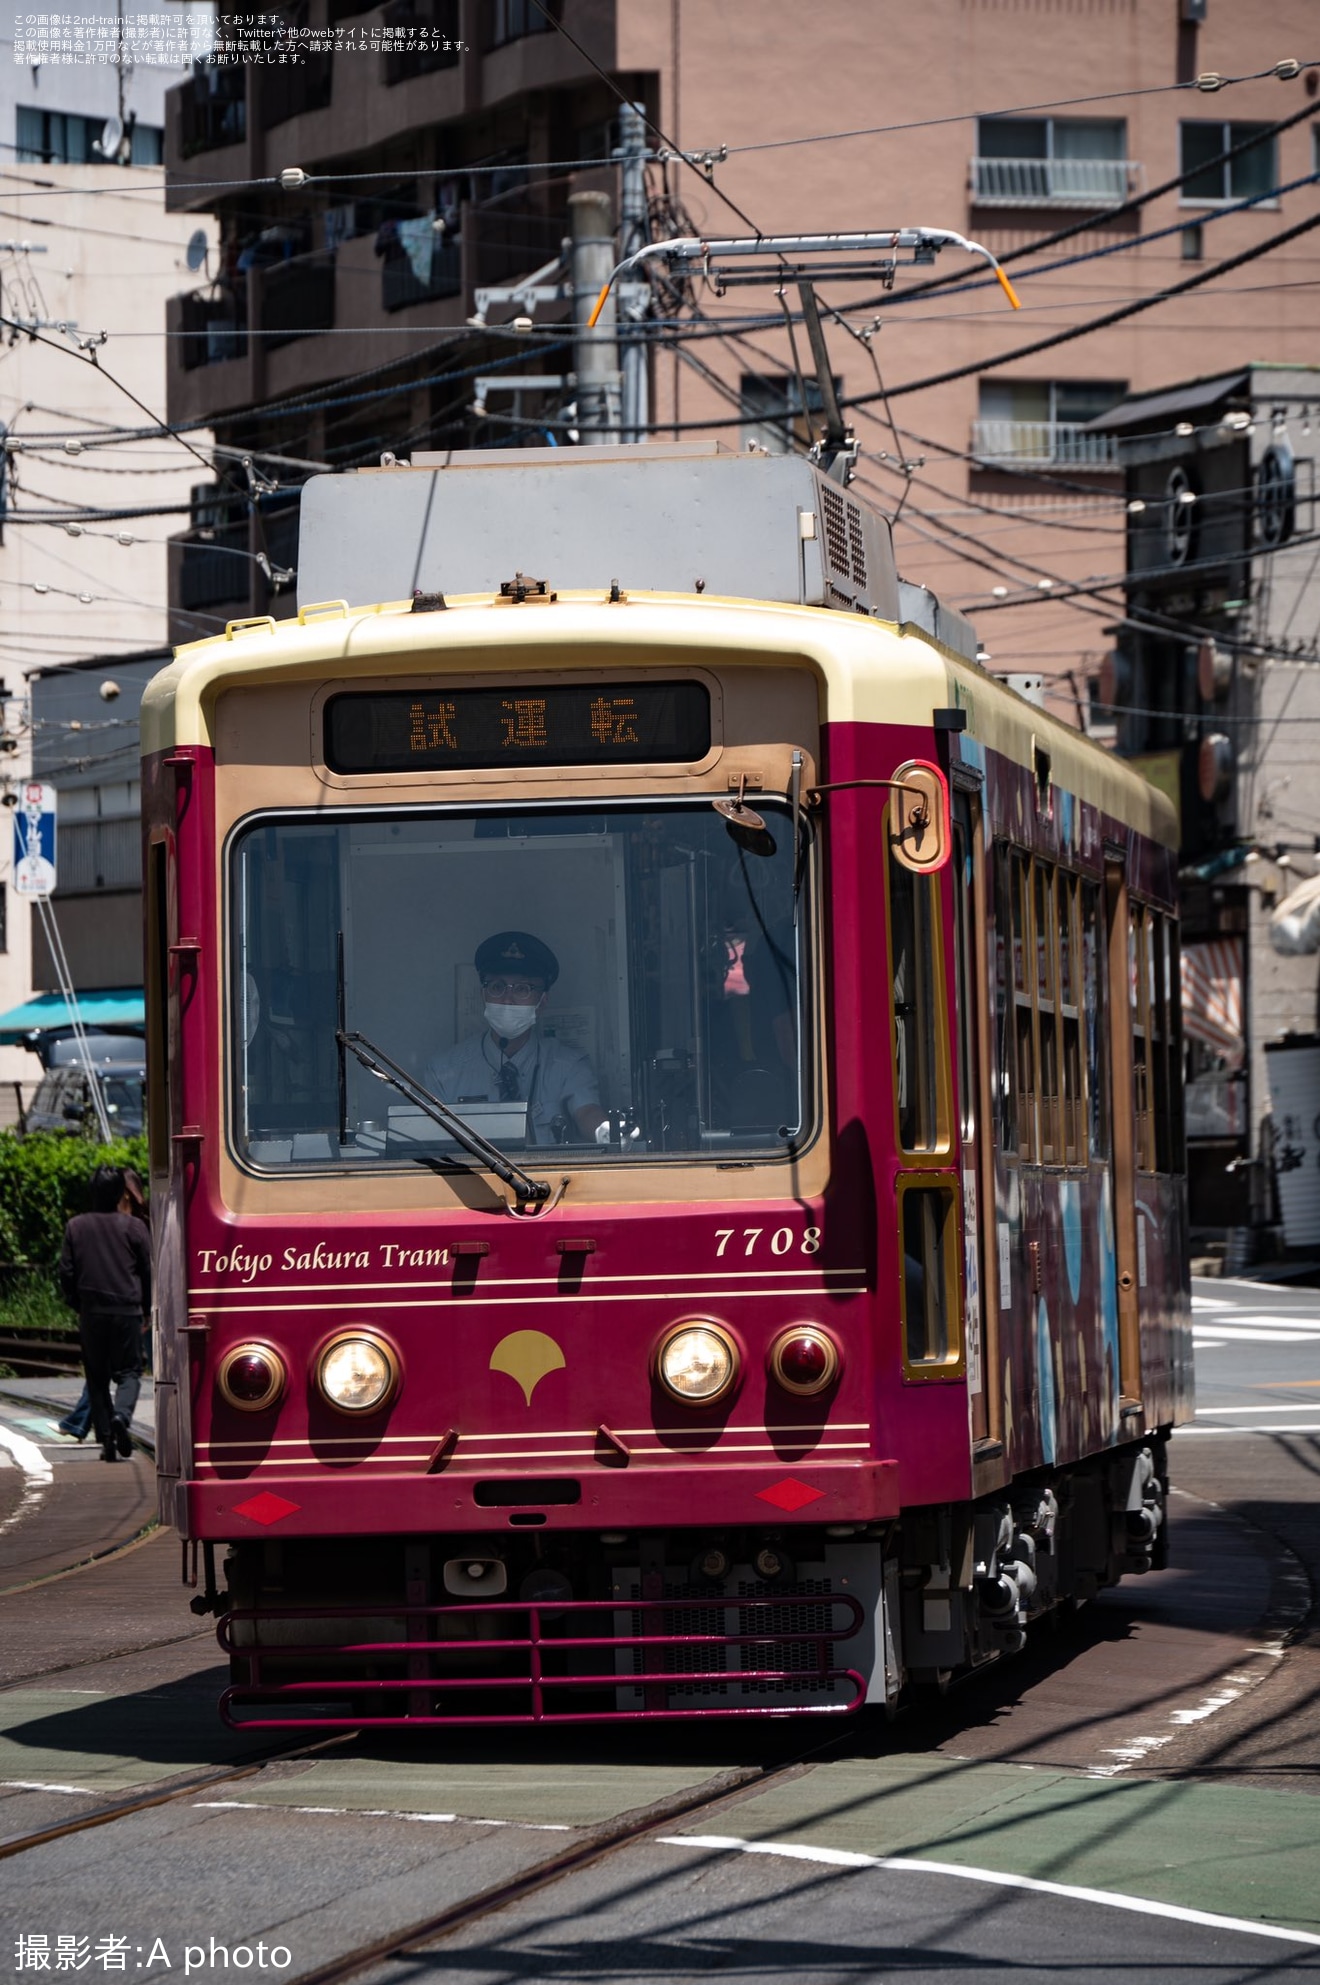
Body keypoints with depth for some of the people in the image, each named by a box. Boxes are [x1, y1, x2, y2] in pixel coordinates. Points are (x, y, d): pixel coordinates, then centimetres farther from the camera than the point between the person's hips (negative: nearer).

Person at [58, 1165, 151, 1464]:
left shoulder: (76, 1227, 4)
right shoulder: (133, 1226, -2)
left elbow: (66, 1273, 5)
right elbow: (149, 1271, 2)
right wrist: (146, 1308, 15)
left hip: (91, 1313, 2)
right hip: (127, 1310, -2)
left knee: (97, 1377, 8)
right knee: (128, 1371, 5)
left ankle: (106, 1437, 1)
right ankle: (122, 1415, -23)